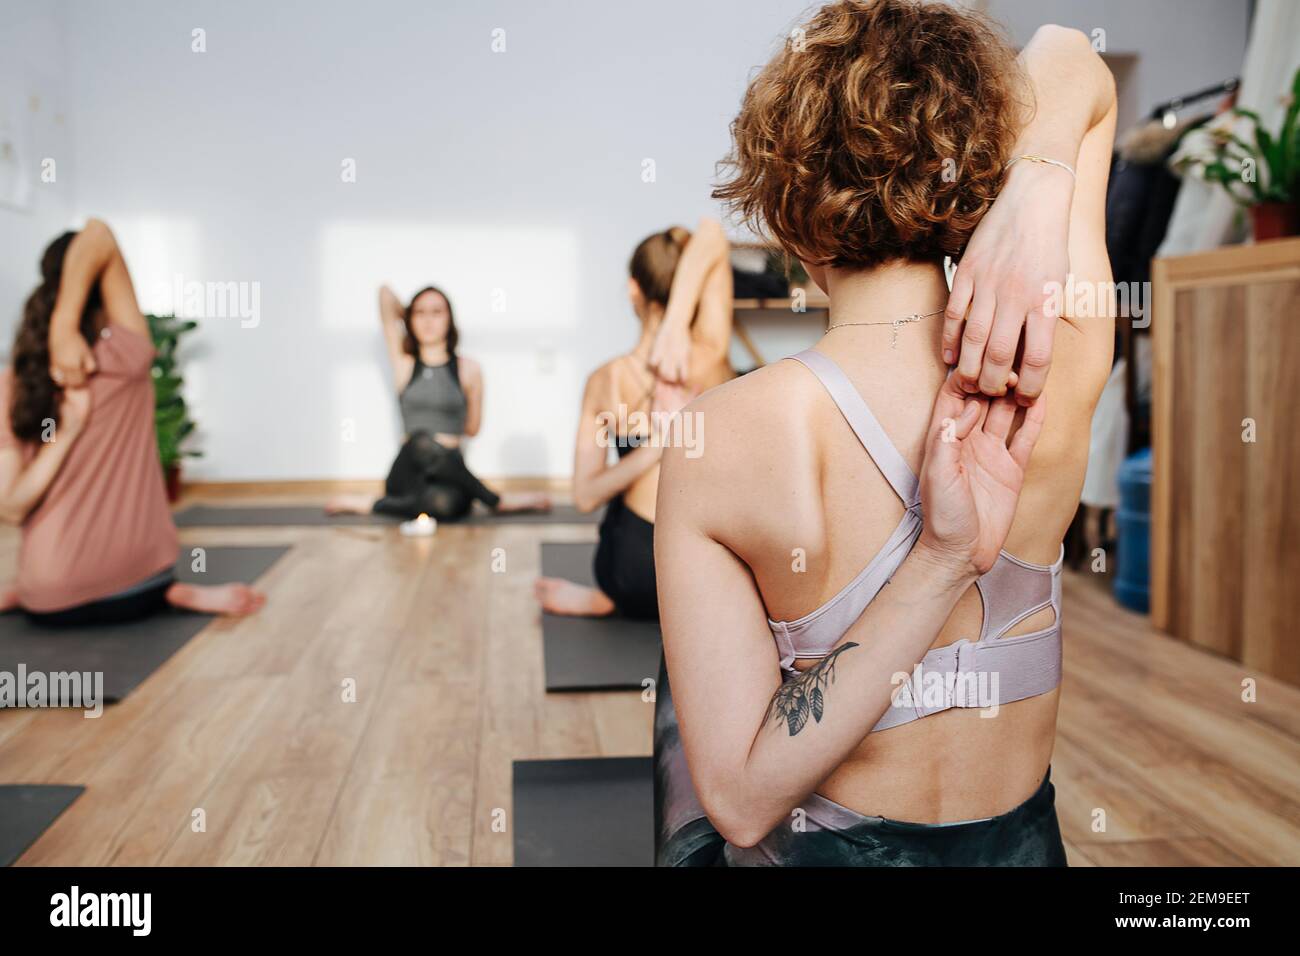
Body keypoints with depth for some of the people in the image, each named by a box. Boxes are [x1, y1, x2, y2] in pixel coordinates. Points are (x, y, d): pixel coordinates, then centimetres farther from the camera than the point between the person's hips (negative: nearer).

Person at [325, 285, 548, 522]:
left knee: (444, 502, -40)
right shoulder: (404, 364, 8)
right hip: (409, 474, 2)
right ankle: (498, 502, -14)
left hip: (449, 471, -2)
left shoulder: (469, 369, 6)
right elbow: (386, 295, 6)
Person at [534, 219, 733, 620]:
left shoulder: (604, 381, -6)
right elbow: (712, 233, -12)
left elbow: (585, 496, -5)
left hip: (633, 576, 2)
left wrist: (653, 448, -15)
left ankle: (604, 598, 29)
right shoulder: (709, 356, -13)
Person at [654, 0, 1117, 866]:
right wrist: (1033, 198, -18)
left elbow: (739, 801, -24)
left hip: (821, 846, -3)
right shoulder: (1060, 367, -16)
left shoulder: (713, 438, -25)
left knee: (682, 718, 28)